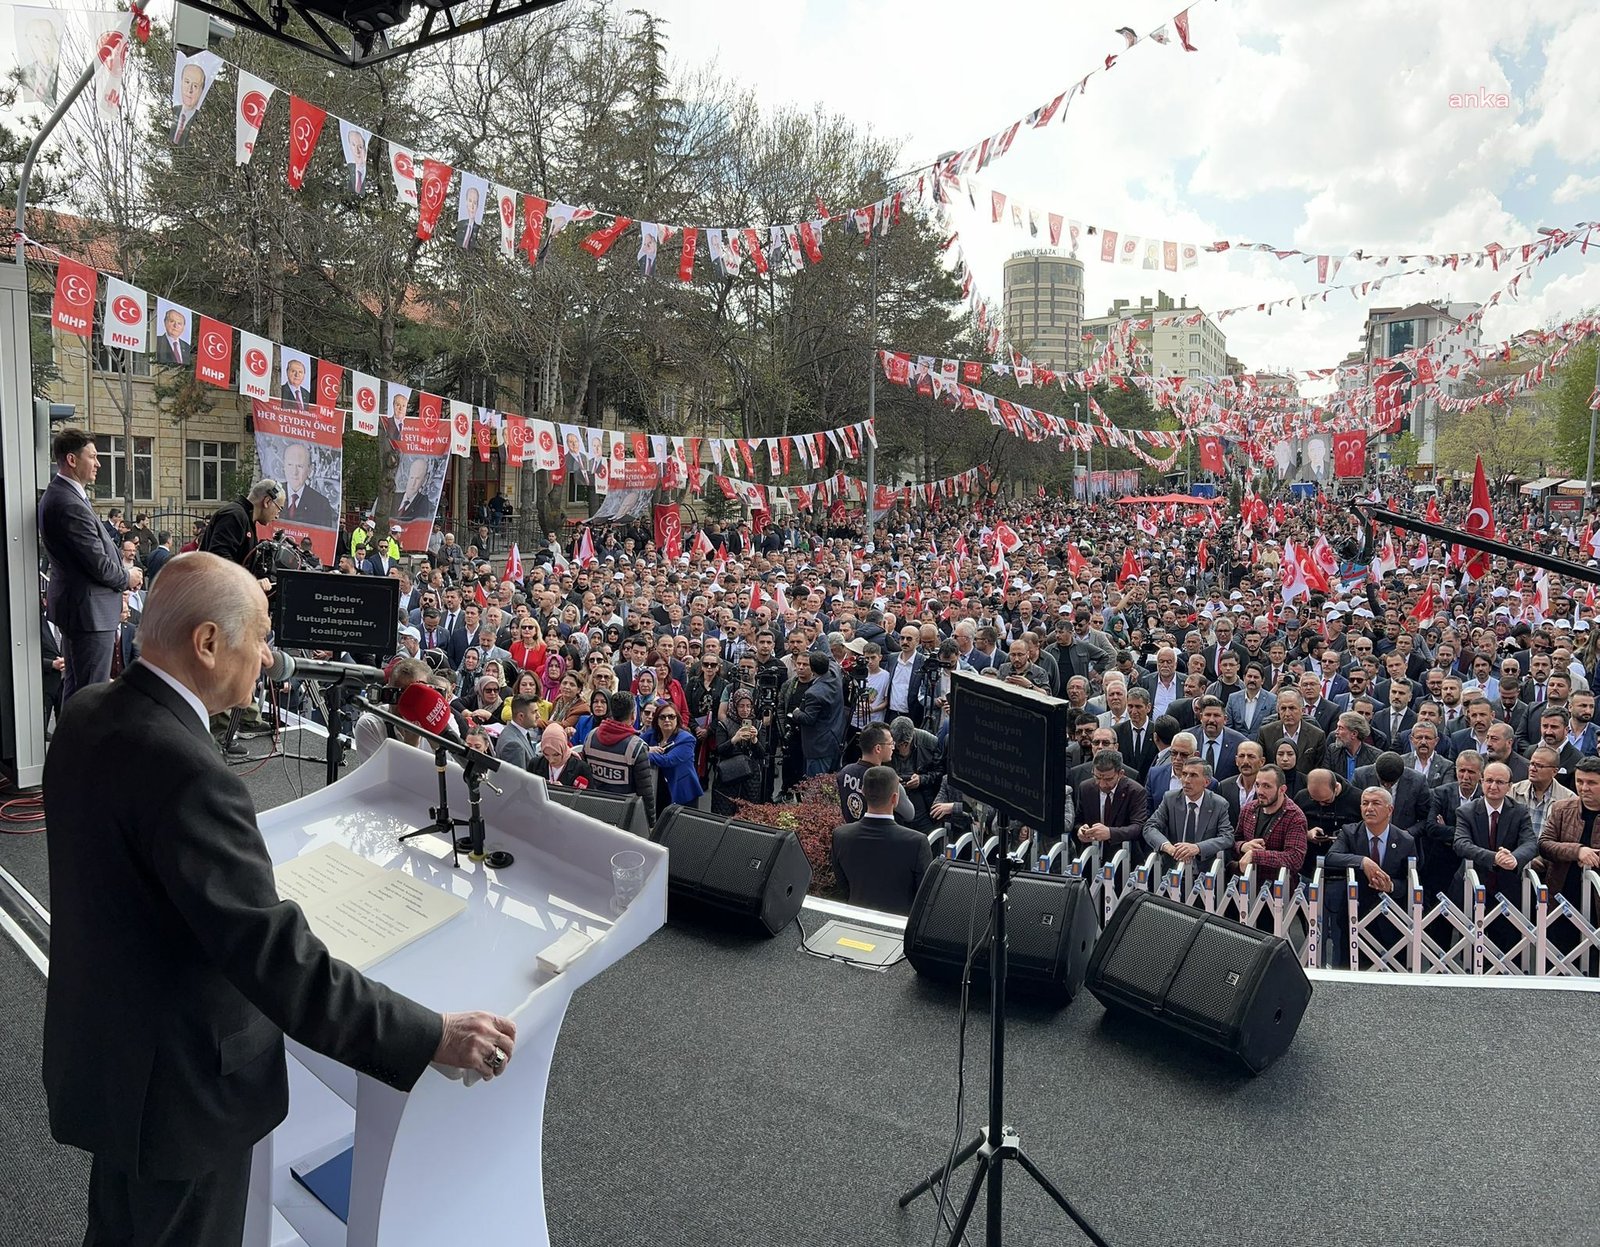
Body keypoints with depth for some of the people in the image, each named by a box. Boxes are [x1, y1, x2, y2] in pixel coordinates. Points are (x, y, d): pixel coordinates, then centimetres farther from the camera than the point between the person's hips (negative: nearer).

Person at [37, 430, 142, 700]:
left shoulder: (57, 494, 10)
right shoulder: (70, 505, -23)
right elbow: (98, 564, -21)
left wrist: (124, 574, 4)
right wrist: (127, 577, -2)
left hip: (75, 605, 11)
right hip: (89, 610, -11)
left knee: (74, 687, 20)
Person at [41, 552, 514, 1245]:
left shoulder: (87, 713, -4)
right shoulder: (186, 773, -34)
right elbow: (275, 957, -36)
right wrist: (434, 1037, -31)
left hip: (96, 1049, 9)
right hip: (179, 1083, -9)